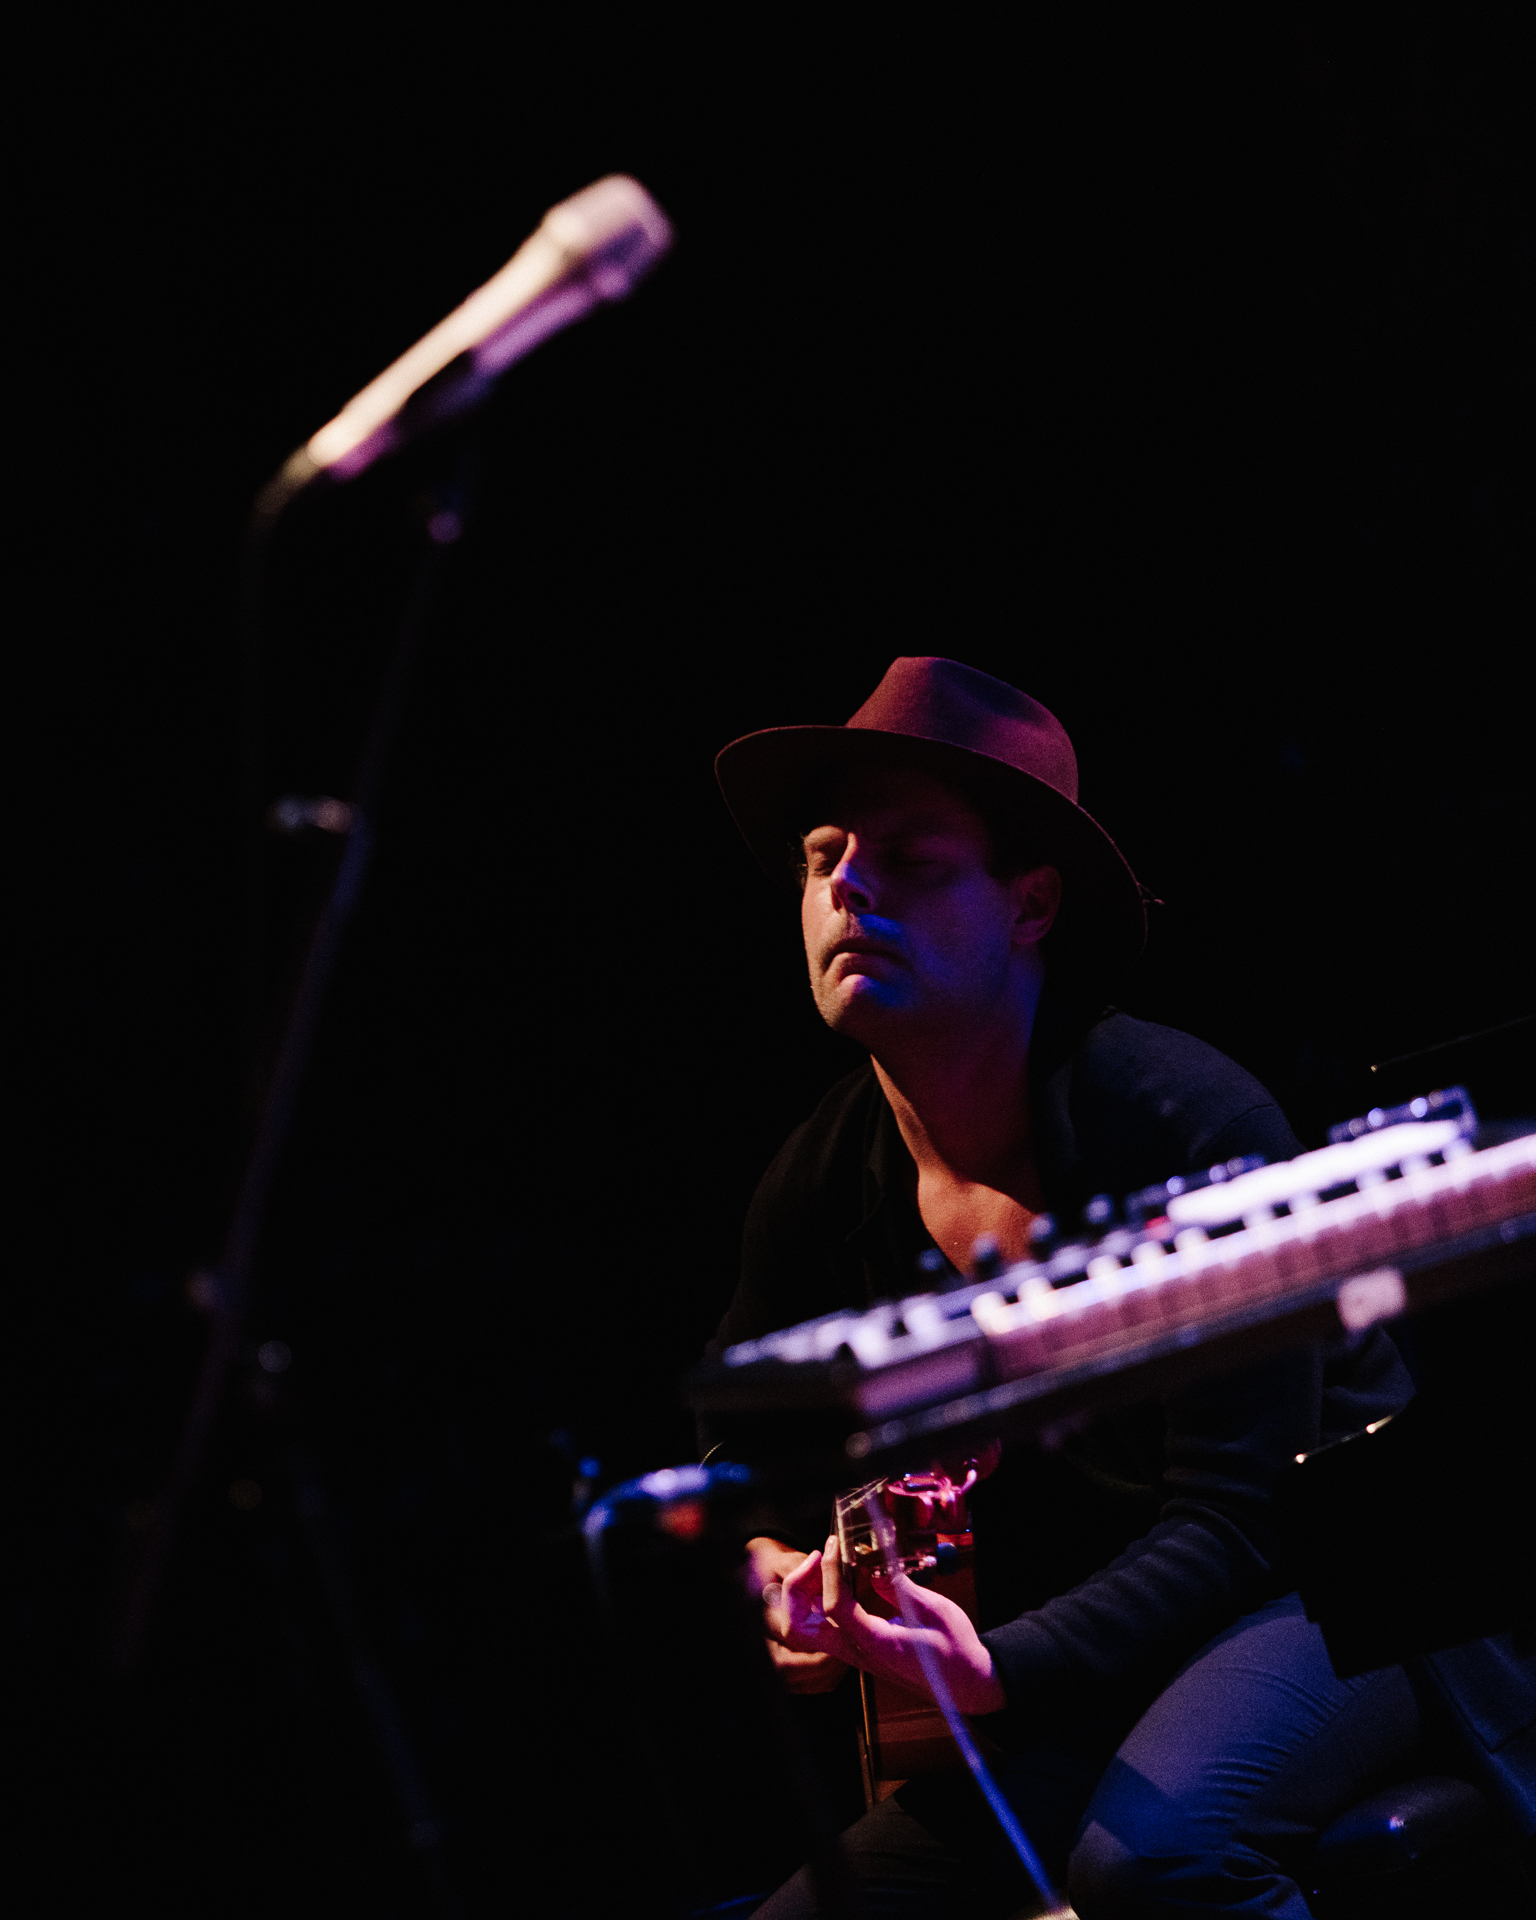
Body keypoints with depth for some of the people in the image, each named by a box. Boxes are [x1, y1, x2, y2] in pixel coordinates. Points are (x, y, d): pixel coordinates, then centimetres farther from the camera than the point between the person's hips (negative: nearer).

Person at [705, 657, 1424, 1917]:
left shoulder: (1188, 1126, -20)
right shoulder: (822, 1192, -1)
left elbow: (1237, 1519, -21)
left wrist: (1003, 1668, -34)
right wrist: (784, 1576, -8)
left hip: (1332, 1590, -6)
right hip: (1090, 1663, 7)